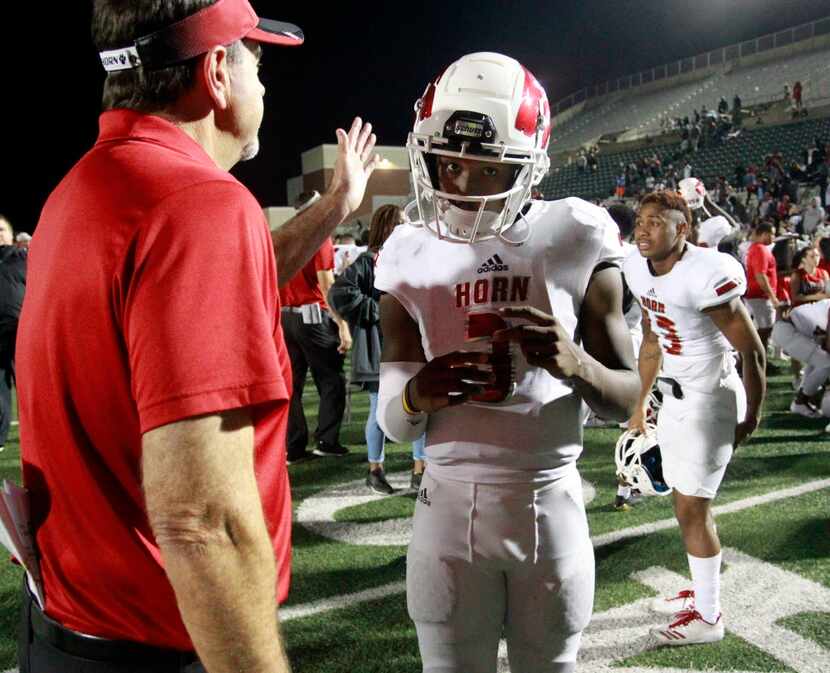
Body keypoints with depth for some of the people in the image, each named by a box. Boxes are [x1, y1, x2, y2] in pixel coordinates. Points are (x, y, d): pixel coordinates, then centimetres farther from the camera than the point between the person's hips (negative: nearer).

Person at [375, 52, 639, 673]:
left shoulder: (575, 239, -6)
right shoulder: (413, 256, -2)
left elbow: (628, 396, -1)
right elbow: (394, 424, 1)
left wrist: (575, 364, -23)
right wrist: (416, 394, -23)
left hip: (550, 502, 0)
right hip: (451, 503, 1)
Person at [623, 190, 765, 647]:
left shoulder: (706, 275, -26)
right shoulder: (638, 270, 0)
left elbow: (752, 351, -17)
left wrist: (752, 416, -7)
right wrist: (641, 402, 19)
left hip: (710, 398, -8)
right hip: (674, 397, 8)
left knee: (692, 509, -1)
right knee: (687, 503, 18)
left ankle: (708, 617, 17)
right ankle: (703, 592, 37)